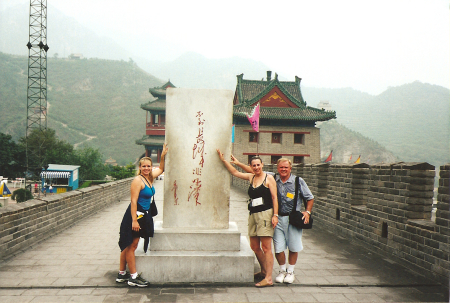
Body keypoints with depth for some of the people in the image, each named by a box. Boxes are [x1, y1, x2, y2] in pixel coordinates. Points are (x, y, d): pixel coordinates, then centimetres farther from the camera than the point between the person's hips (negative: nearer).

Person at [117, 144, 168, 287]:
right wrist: (134, 220, -23)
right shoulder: (138, 180, -15)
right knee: (131, 246, 1)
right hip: (135, 215, -9)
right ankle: (133, 277, 7)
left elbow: (160, 169, 29)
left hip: (143, 216, 9)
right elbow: (134, 201, -19)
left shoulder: (150, 178, 9)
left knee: (129, 246, 15)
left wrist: (163, 156, 19)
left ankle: (122, 274, 25)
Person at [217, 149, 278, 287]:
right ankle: (263, 271, 30)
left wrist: (275, 215, -12)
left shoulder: (268, 178, -1)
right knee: (254, 247, 10)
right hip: (253, 215, 6)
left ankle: (268, 278, -2)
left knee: (266, 248, -6)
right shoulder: (251, 177, 14)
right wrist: (223, 160, 20)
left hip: (265, 214, -6)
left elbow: (274, 197, -5)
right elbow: (234, 172, 23)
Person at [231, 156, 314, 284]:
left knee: (293, 247, 7)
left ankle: (290, 271, 28)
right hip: (278, 218, 1)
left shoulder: (298, 181, -1)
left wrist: (307, 212, -5)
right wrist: (238, 163, 5)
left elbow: (310, 198, 8)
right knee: (278, 247, 3)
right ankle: (282, 271, 27)